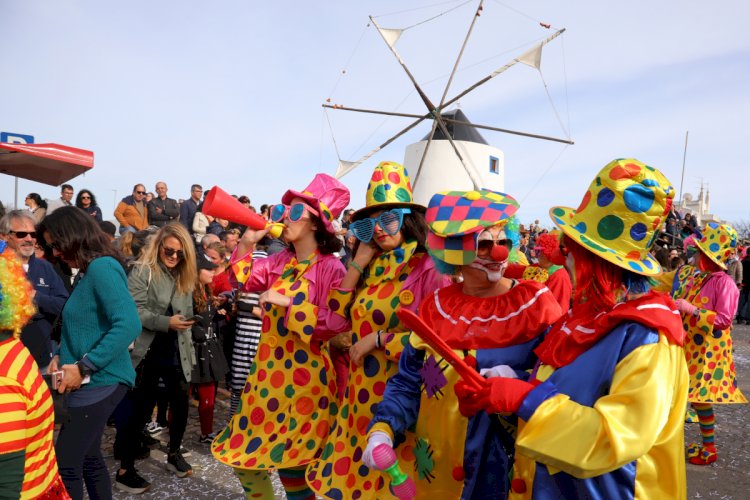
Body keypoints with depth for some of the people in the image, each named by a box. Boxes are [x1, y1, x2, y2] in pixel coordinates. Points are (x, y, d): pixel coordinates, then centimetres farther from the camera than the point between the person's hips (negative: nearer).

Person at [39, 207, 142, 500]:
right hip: (92, 382, 9)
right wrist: (61, 355, 4)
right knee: (88, 458, 17)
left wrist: (84, 367, -24)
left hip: (101, 382, -9)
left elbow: (129, 325, -28)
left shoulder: (102, 267, -17)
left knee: (65, 464, -3)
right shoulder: (87, 271, 12)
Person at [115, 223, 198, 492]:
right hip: (148, 353, -6)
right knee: (141, 410, 0)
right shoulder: (142, 271, -7)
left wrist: (189, 350, 14)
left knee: (181, 402, 8)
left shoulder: (183, 276, 12)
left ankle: (174, 453, 31)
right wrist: (166, 323, -26)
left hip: (176, 353, 6)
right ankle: (125, 470, 14)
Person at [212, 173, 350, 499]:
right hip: (268, 370, 7)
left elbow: (339, 321, -22)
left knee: (291, 459, 5)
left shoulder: (330, 267, -12)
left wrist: (287, 303, -21)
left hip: (304, 374, -7)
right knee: (248, 451, 15)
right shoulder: (279, 262, 8)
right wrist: (247, 242, -2)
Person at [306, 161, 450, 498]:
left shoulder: (427, 270, -14)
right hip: (361, 393, 7)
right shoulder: (370, 271, 8)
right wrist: (357, 265, -2)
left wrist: (378, 338, -15)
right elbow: (333, 322, 4)